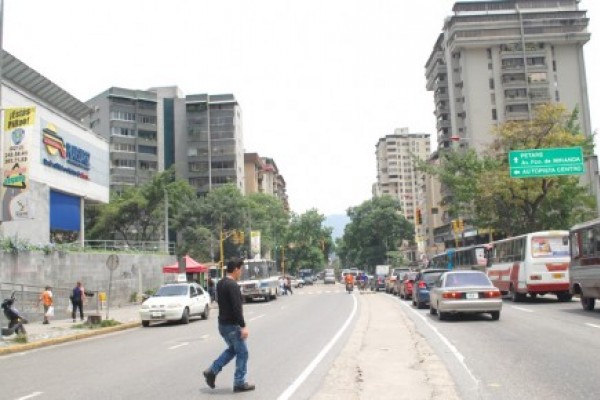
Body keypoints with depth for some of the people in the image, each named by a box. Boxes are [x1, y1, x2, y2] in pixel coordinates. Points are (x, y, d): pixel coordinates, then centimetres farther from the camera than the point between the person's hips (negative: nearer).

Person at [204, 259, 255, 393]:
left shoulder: (220, 284, 10)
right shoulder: (233, 285, -21)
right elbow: (236, 308, -26)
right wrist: (243, 326, -24)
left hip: (222, 324, 9)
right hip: (232, 325, -9)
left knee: (232, 349, 23)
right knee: (242, 353, 3)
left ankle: (212, 371, 15)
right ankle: (240, 383, 10)